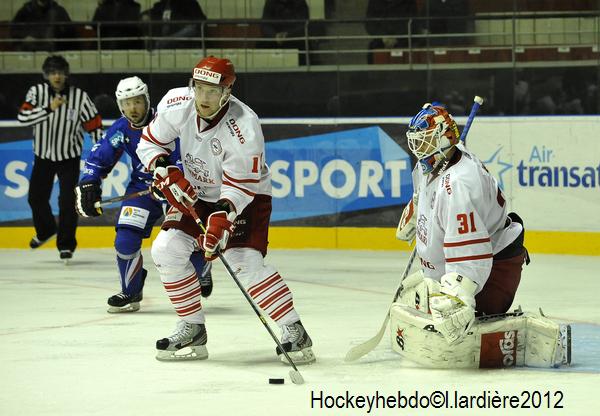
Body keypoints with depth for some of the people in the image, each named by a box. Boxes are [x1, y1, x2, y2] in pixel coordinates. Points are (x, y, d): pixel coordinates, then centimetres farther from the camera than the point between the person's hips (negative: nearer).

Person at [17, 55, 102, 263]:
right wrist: (49, 109, -36)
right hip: (43, 155, 3)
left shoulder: (80, 97, -15)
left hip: (69, 157, -3)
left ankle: (66, 244, 1)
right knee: (36, 197, 15)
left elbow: (94, 126, -10)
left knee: (67, 201, -13)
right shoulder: (37, 92, -12)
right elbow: (23, 117, -25)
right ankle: (46, 231, 43)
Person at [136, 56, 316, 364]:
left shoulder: (244, 128, -32)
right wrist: (167, 173, -20)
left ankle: (294, 332, -16)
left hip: (246, 196, -6)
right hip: (196, 193, 6)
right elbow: (149, 142, -4)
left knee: (245, 262, -23)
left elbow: (240, 187, -27)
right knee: (166, 250, -7)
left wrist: (222, 218, -41)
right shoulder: (176, 104, -18)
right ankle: (192, 331, 6)